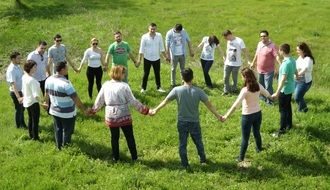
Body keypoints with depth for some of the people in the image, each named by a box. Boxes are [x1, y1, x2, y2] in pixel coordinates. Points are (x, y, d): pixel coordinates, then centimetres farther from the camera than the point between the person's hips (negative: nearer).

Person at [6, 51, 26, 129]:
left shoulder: (18, 66, -1)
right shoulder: (11, 70, -28)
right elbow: (13, 85, -34)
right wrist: (18, 97, -41)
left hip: (21, 91, 8)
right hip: (16, 93, -8)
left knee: (22, 108, 23)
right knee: (19, 109, 10)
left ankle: (22, 123, 41)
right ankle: (19, 125, 31)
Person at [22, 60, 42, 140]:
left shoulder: (24, 77, -1)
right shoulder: (32, 80, -28)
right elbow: (36, 95, -33)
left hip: (27, 102, 9)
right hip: (33, 102, -9)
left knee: (30, 119, 23)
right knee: (35, 121, 6)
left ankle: (31, 135, 37)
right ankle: (35, 138, 18)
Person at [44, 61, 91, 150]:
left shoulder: (49, 80, -7)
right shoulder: (65, 83, -29)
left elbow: (46, 93, 11)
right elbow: (75, 98, -27)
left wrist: (46, 102, 30)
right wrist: (84, 109, -21)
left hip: (54, 111, 7)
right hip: (67, 113, -6)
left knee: (58, 130, 23)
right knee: (67, 132, 14)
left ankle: (59, 147, 38)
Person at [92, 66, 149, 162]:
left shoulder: (105, 85, -2)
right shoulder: (124, 86, -13)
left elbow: (99, 100, 6)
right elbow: (133, 101, -12)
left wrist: (94, 110, 23)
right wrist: (145, 110, -5)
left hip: (110, 117, 3)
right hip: (124, 116, -3)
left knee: (114, 137, 17)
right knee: (129, 137, 9)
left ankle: (115, 158, 26)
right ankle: (134, 158, 15)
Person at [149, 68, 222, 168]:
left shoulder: (177, 90, -13)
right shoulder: (198, 91, -13)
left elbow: (165, 101, -3)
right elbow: (209, 105, -9)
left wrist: (155, 110, 11)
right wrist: (217, 115, 3)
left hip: (182, 122, -1)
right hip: (194, 122, 1)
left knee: (182, 144, 12)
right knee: (198, 141, 21)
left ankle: (185, 164, 19)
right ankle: (203, 159, 38)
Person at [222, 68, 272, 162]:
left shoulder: (245, 90, -25)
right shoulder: (258, 86, -6)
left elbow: (236, 105, -29)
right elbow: (267, 94, 15)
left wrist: (226, 116, -27)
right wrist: (272, 97, 39)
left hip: (247, 116, -6)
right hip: (258, 113, 6)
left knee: (245, 138, 7)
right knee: (257, 132, 29)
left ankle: (241, 158, 18)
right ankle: (259, 148, 51)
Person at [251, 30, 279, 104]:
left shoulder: (272, 46, -20)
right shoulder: (259, 44, 3)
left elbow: (277, 57, -28)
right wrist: (253, 63, 28)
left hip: (268, 70, -7)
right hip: (260, 70, 7)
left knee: (268, 87, -4)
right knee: (261, 85, 23)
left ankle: (269, 100, 10)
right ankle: (263, 97, 42)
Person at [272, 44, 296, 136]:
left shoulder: (286, 63, -27)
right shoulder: (292, 60, 2)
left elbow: (283, 79, -31)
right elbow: (295, 71, 20)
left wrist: (277, 92, -32)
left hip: (285, 89, -9)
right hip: (290, 88, 9)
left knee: (283, 110, -1)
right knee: (288, 107, 21)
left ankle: (282, 130, 5)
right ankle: (289, 125, 35)